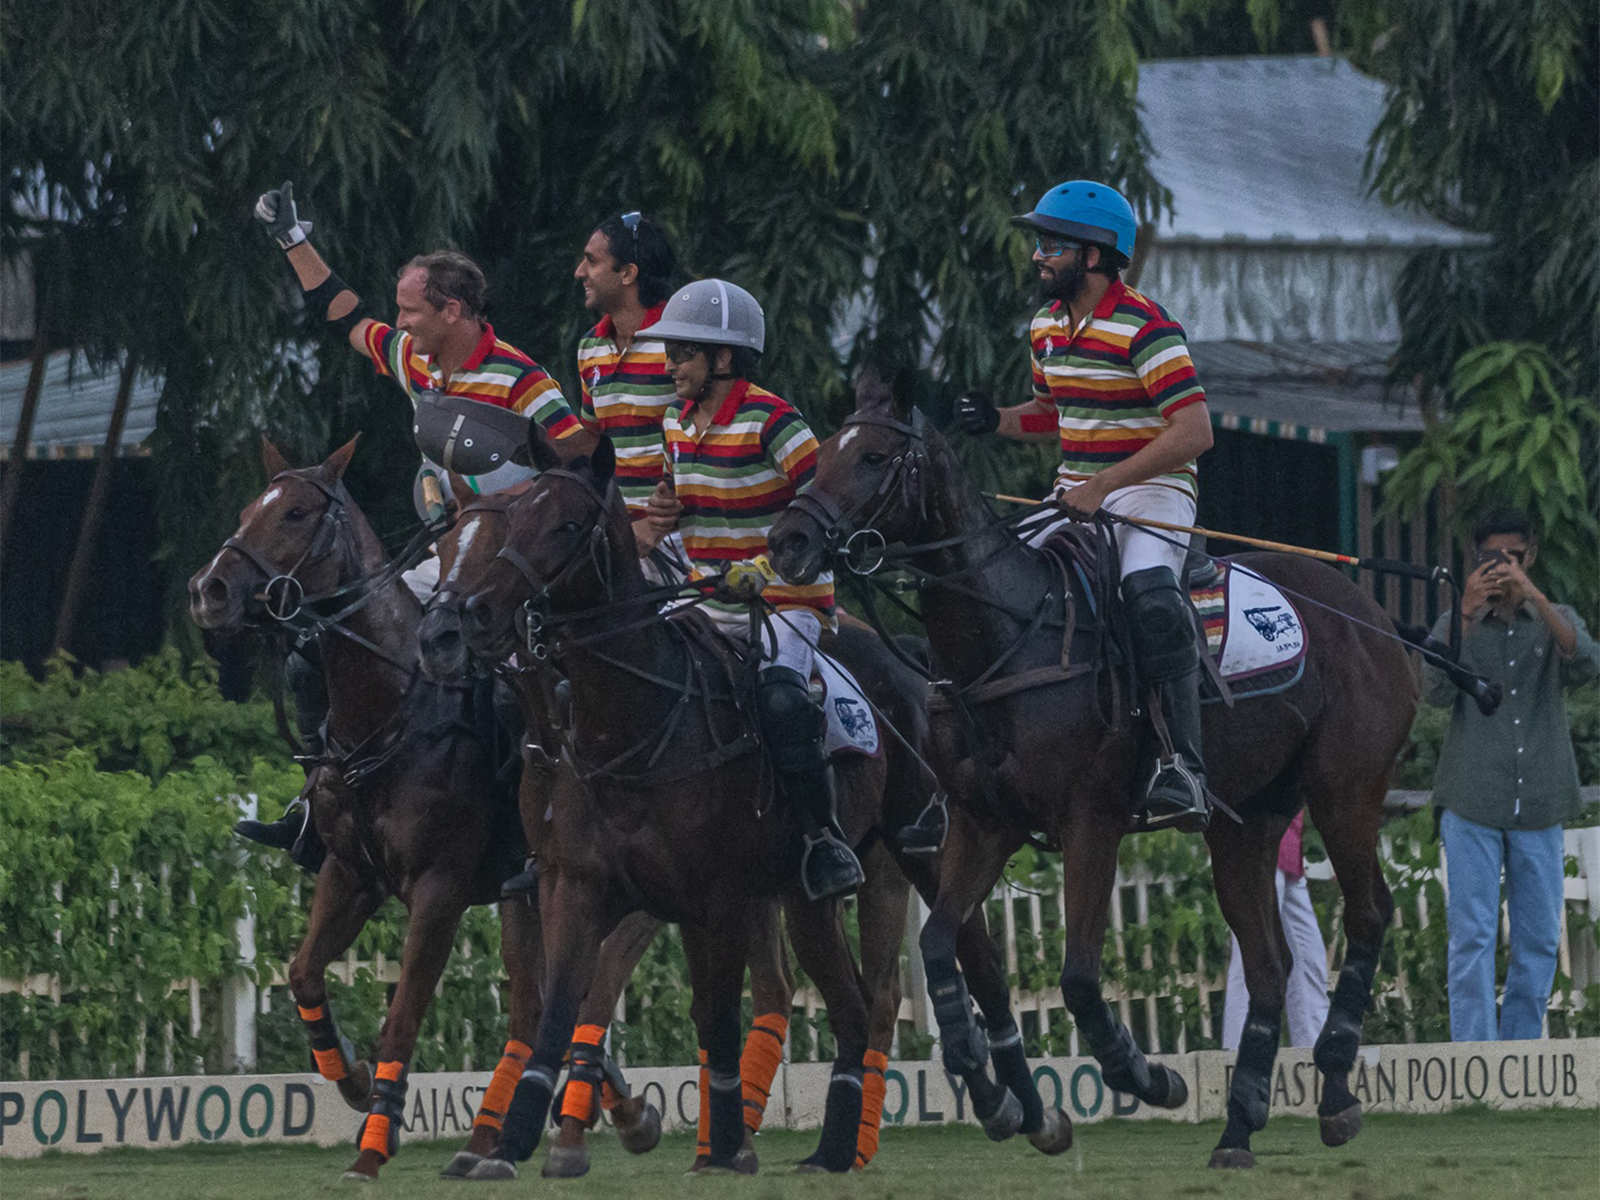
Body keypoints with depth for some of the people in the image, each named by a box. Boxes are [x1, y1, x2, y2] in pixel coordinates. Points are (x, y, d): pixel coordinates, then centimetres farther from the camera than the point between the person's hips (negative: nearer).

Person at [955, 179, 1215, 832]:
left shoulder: (1144, 327, -16)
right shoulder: (1047, 326, 10)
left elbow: (1194, 432, -22)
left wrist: (1102, 486, -25)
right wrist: (996, 421, 3)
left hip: (1151, 491, -9)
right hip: (1078, 494, 9)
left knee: (1151, 597, -33)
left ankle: (1183, 767, -35)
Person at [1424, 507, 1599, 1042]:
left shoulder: (1557, 621, 10)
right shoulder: (1455, 626, 7)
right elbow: (1437, 691, -10)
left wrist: (1534, 597, -22)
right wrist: (1468, 616, -20)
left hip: (1539, 805, 2)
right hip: (1473, 802, -2)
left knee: (1539, 941, 4)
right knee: (1472, 937, -8)